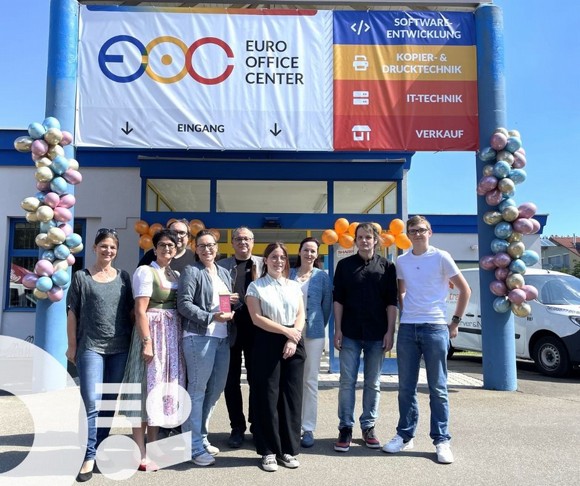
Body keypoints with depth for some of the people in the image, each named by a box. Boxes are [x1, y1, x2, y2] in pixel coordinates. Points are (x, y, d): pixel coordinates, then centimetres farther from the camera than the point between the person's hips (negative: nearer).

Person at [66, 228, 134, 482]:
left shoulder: (123, 277, 9)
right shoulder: (81, 276, 3)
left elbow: (131, 311, 11)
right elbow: (72, 313, 2)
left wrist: (135, 340, 3)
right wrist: (72, 345, 0)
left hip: (120, 348, 3)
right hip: (91, 347, -3)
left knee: (109, 402, 9)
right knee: (92, 403, -9)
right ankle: (89, 457, 1)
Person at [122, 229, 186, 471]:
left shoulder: (177, 275, 14)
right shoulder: (145, 271, -7)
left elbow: (181, 307, 13)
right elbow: (140, 311, -14)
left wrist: (179, 339, 5)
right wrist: (147, 341, -20)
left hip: (173, 335, 7)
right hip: (153, 333, -7)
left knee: (161, 389, 12)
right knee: (146, 388, -4)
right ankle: (141, 455, 1)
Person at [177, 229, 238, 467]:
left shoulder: (224, 272, 17)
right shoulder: (191, 271, -3)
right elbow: (184, 304, -12)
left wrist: (235, 301, 1)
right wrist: (211, 317, -21)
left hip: (223, 337, 7)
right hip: (199, 336, -7)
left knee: (215, 389, 14)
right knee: (197, 390, -1)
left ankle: (201, 437, 30)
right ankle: (195, 446, 8)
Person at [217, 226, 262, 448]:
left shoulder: (263, 264, 6)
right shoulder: (222, 265, 9)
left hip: (255, 326, -1)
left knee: (256, 377, 9)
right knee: (231, 379, 7)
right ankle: (237, 427, 20)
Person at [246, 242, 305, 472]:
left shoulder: (294, 286, 13)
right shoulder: (256, 287, 1)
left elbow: (300, 315, 6)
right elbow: (257, 318, -8)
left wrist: (293, 339, -10)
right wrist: (285, 331, -13)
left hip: (294, 343, 4)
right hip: (268, 343, -3)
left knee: (292, 395, 5)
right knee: (268, 396, 0)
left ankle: (288, 449, 17)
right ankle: (268, 451, 11)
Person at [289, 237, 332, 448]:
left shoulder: (322, 276, 3)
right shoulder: (289, 274, 6)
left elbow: (327, 304, 7)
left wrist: (319, 326, 9)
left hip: (313, 333, -1)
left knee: (310, 381, 4)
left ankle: (308, 428, 11)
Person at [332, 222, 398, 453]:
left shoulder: (386, 266, 4)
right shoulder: (345, 265, 4)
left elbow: (391, 302, 3)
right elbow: (338, 299, 3)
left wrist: (390, 331, -4)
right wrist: (338, 329, -3)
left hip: (377, 334, 0)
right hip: (350, 334, 0)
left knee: (373, 383, 9)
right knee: (347, 381, 2)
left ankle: (368, 427, 22)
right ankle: (345, 428, 12)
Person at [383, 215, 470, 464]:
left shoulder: (441, 257, -3)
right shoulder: (401, 261, 8)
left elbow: (465, 290, 1)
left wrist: (455, 322, -1)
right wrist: (404, 315, 11)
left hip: (435, 328, -3)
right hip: (407, 329, 4)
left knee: (437, 388, 3)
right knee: (406, 387, 9)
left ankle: (441, 440, 12)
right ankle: (405, 435, 21)